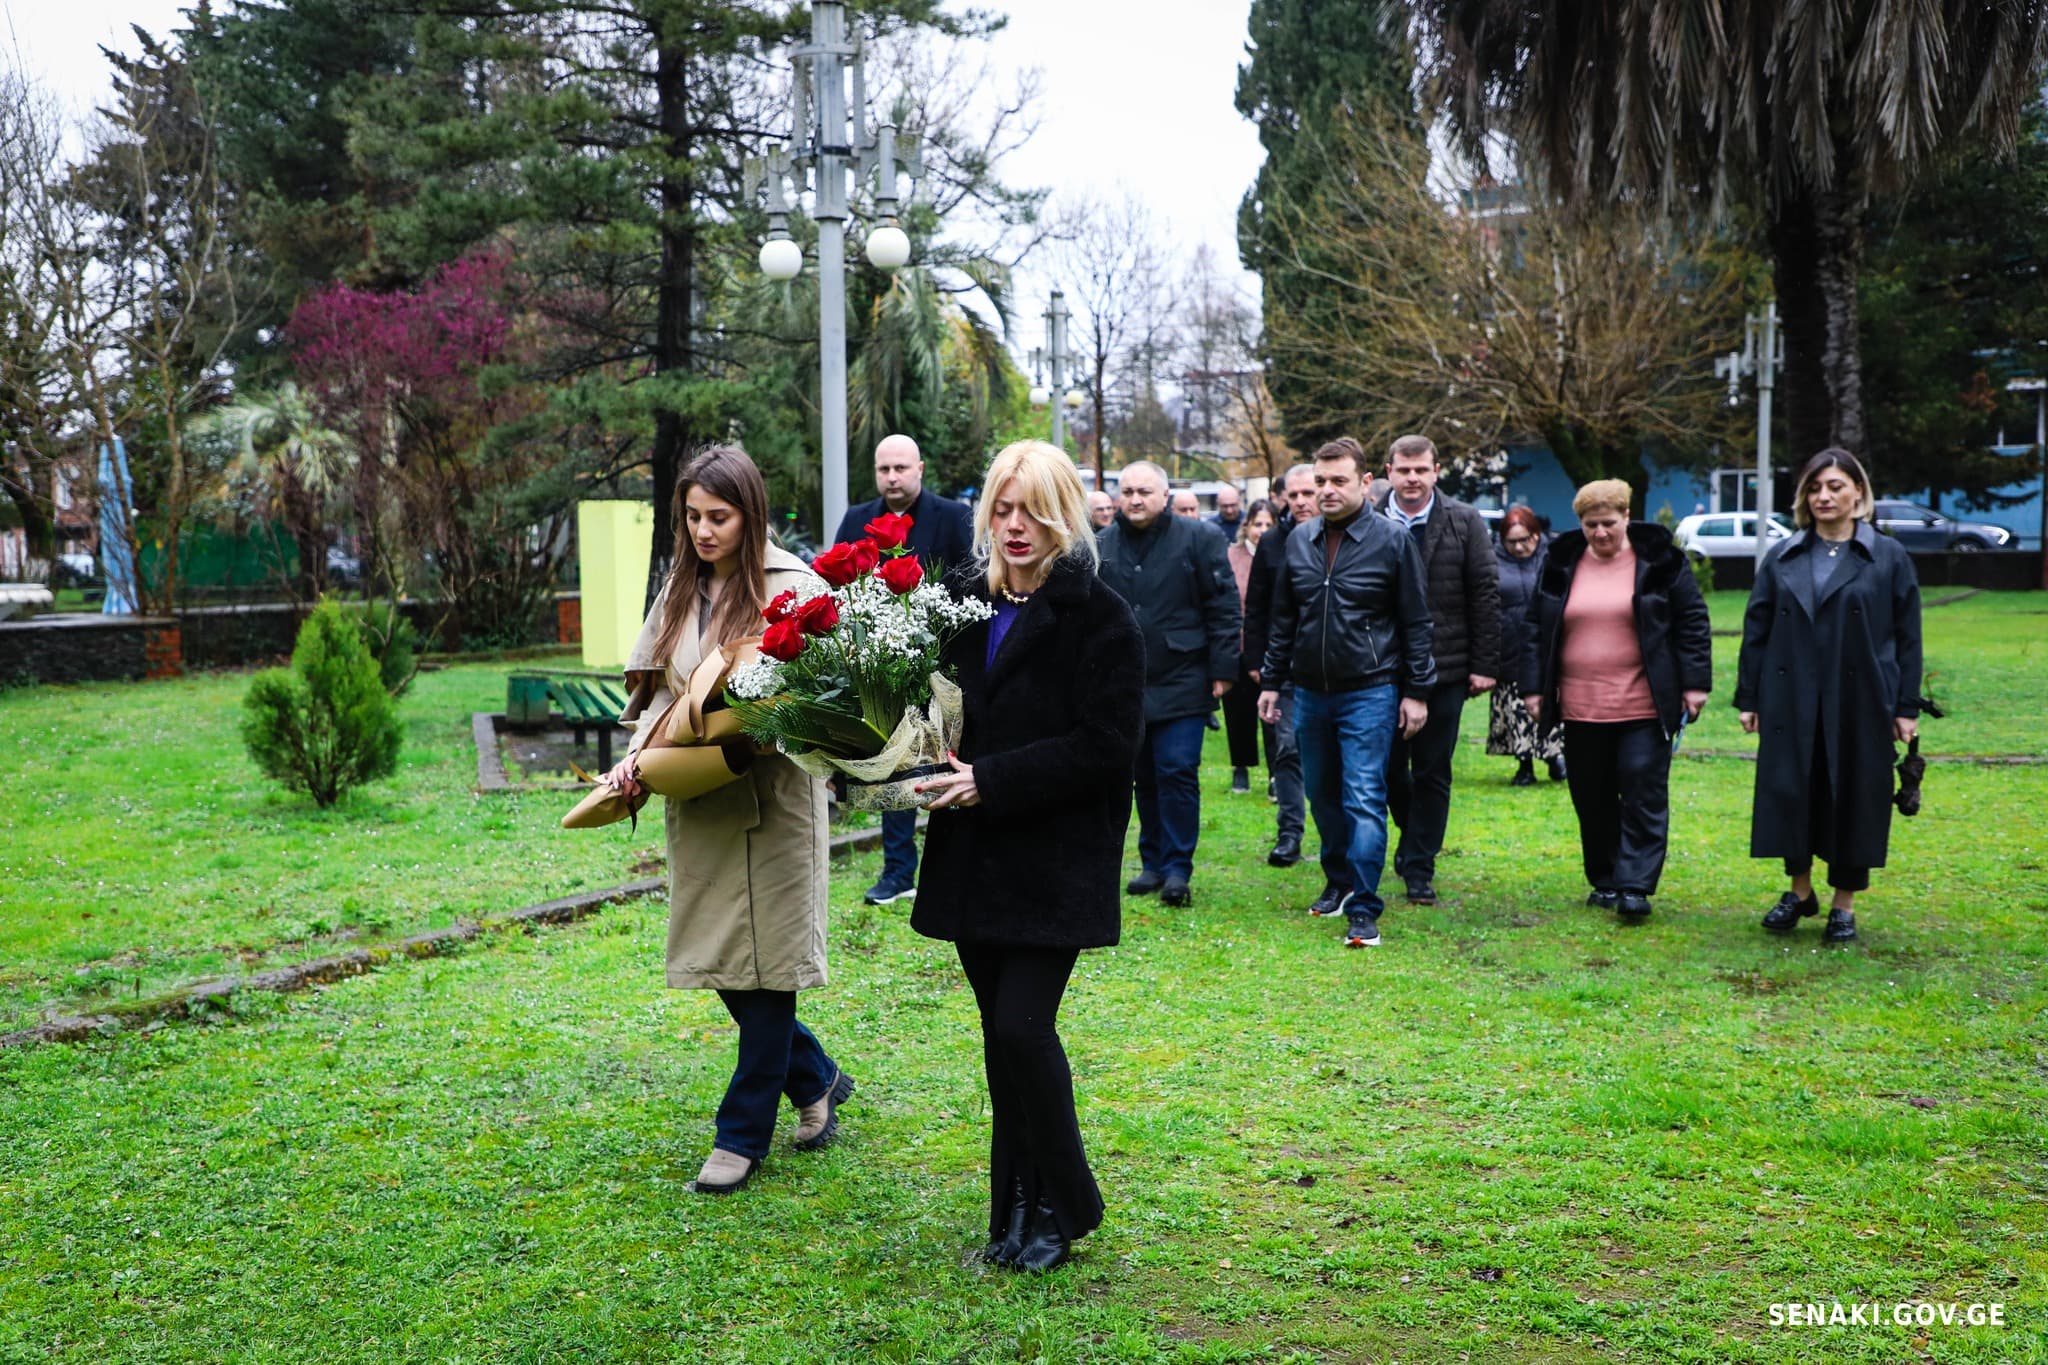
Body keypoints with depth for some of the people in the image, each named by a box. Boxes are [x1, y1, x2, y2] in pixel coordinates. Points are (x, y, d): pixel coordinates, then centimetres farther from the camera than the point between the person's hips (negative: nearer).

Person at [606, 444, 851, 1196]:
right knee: (718, 960, 11)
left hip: (773, 799, -6)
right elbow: (659, 688, 13)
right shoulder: (681, 590, 10)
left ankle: (744, 1133, 15)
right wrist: (637, 754, -3)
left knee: (765, 964, 2)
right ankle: (817, 1080, 32)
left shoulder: (793, 585, -9)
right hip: (698, 804, 7)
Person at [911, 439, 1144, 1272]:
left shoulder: (1098, 617, -8)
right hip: (976, 859, 6)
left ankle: (1063, 1204, 11)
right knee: (1002, 1034, 11)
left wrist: (991, 780, -17)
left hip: (1056, 862, -6)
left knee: (1022, 1027, -10)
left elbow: (1107, 747, -14)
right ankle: (1017, 1209, 24)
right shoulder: (966, 606, 10)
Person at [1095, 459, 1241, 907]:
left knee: (1177, 773, -7)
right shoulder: (1103, 547, 7)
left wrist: (1223, 669, -9)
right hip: (1128, 684, 4)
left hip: (1182, 683, -4)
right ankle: (1152, 862, 22)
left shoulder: (1198, 539, -4)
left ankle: (1177, 868, 1)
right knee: (1145, 777, 11)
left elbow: (1224, 607, -5)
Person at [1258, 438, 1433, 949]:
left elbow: (1416, 622, -4)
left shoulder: (1392, 540, -6)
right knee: (1322, 797, 15)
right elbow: (1283, 619, 14)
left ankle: (1363, 910, -7)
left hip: (1370, 693, -5)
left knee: (1364, 800, -9)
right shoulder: (1299, 541, 7)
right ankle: (1339, 882, 32)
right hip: (1310, 692, 5)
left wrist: (1416, 691, -6)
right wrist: (1270, 681, 12)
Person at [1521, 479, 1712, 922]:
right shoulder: (1559, 563, 9)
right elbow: (1538, 629, 13)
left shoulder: (1660, 560, 0)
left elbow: (1692, 621, 2)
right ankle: (1604, 882, 21)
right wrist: (1534, 686, 8)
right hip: (1580, 706, 3)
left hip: (1644, 706, -3)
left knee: (1644, 795, -6)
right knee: (1592, 799, 9)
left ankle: (1635, 886, -4)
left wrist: (1694, 683, -3)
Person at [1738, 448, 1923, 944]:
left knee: (1854, 799, 4)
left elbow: (1908, 638, 2)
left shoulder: (1889, 558, 2)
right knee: (1791, 793, 4)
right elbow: (1756, 631, 8)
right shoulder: (1782, 558, 7)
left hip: (1860, 704, -2)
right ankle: (1799, 890, 24)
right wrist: (1749, 698, 4)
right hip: (1791, 704, 2)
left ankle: (1844, 904, 18)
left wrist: (1907, 707, -2)